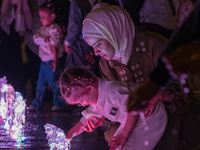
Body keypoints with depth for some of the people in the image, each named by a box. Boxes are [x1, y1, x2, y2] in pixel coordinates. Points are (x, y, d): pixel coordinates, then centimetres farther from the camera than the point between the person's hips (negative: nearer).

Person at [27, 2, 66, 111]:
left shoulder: (54, 29, -13)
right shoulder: (43, 29, 10)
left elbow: (54, 46, -18)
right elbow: (36, 39, -4)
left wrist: (55, 60, -22)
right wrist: (46, 39, -20)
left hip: (52, 62, -8)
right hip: (44, 61, 8)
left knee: (54, 83, 1)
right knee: (40, 84, 13)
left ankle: (58, 103, 15)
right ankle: (37, 104, 21)